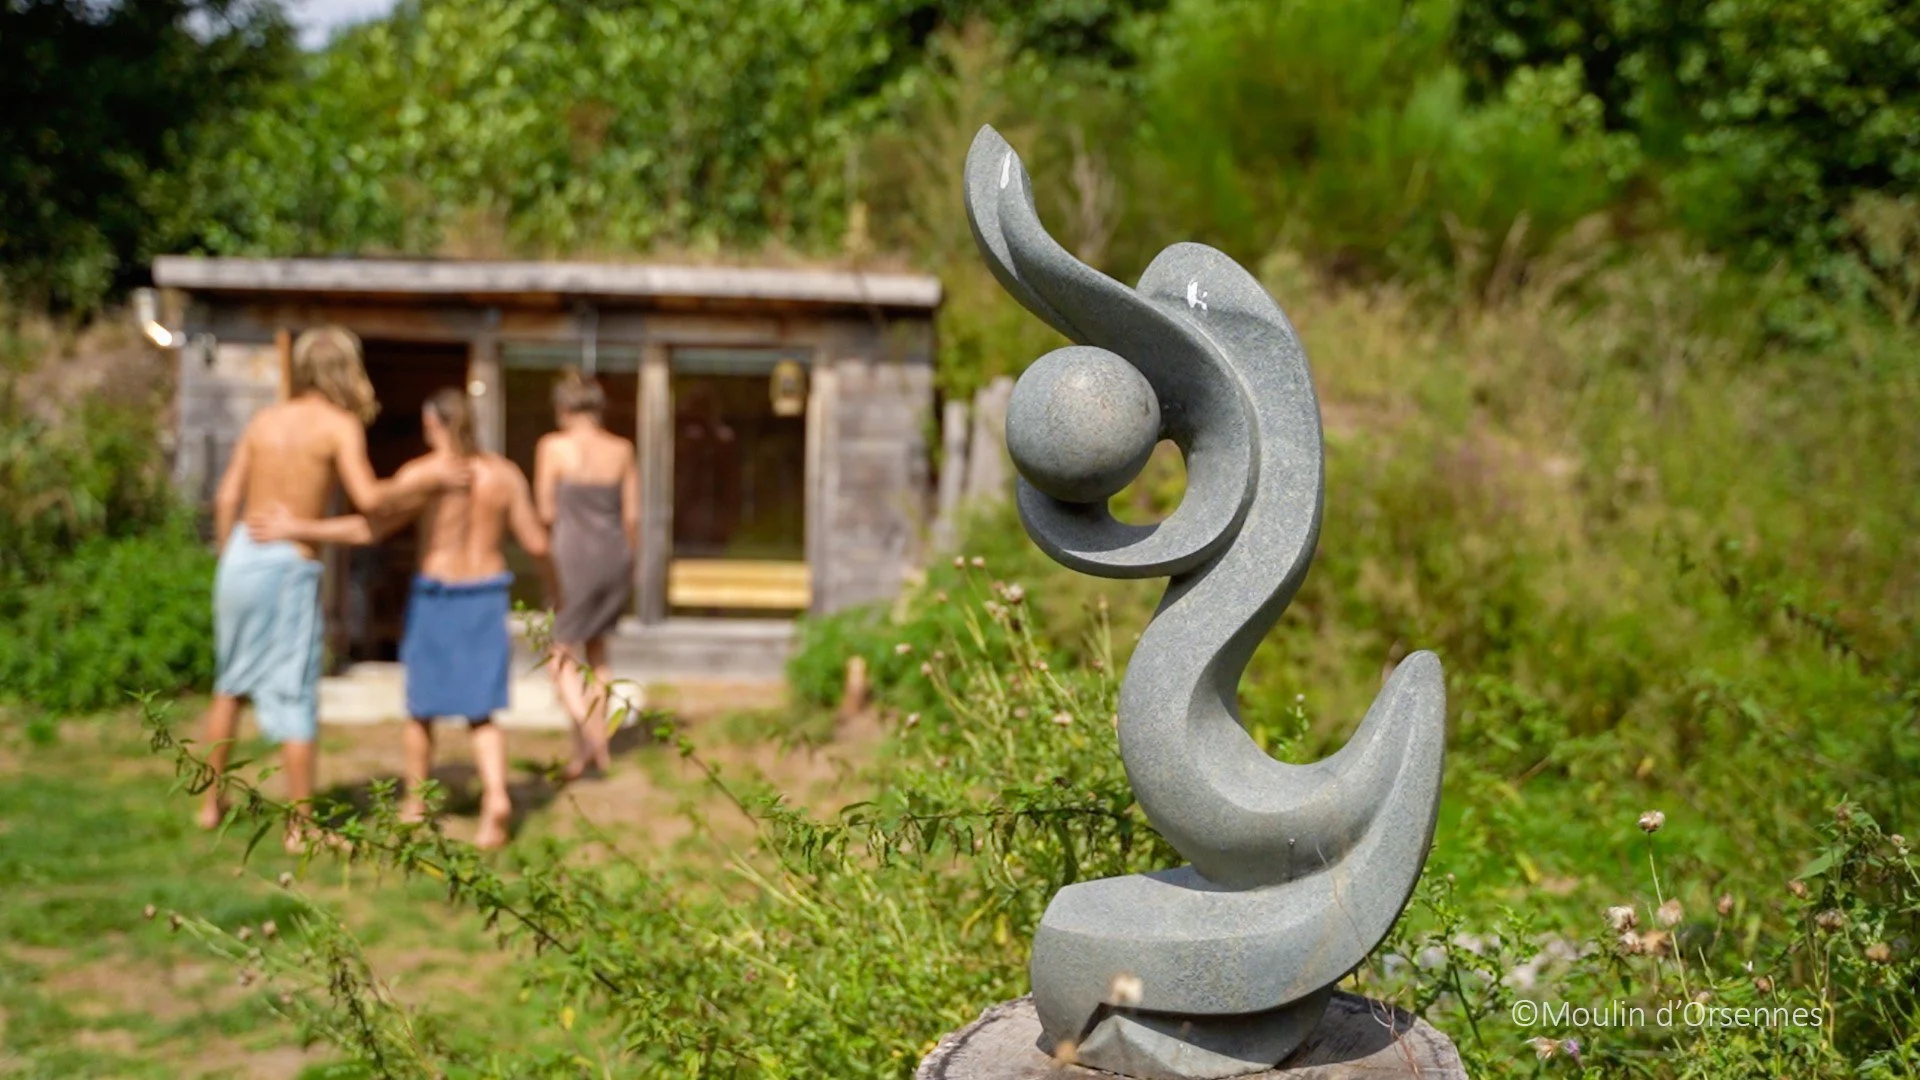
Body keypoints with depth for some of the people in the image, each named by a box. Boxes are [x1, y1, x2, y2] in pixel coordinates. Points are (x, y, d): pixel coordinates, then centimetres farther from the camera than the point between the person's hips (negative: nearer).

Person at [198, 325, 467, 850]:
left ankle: (212, 803, 28)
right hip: (291, 567, -6)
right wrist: (427, 480, -6)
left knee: (231, 684, 20)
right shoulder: (341, 425, -6)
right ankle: (299, 827, 6)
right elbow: (368, 497, -18)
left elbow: (227, 499, 9)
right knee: (295, 697, 1)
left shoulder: (264, 419, 10)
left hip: (241, 554, 6)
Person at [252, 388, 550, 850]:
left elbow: (370, 528, -20)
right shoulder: (505, 474, -2)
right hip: (488, 596, 2)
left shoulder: (421, 474, -11)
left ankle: (416, 806, 30)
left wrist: (296, 529, -20)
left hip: (436, 598, -2)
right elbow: (537, 543, -2)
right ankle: (495, 797, -15)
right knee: (480, 713, 9)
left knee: (423, 706, 16)